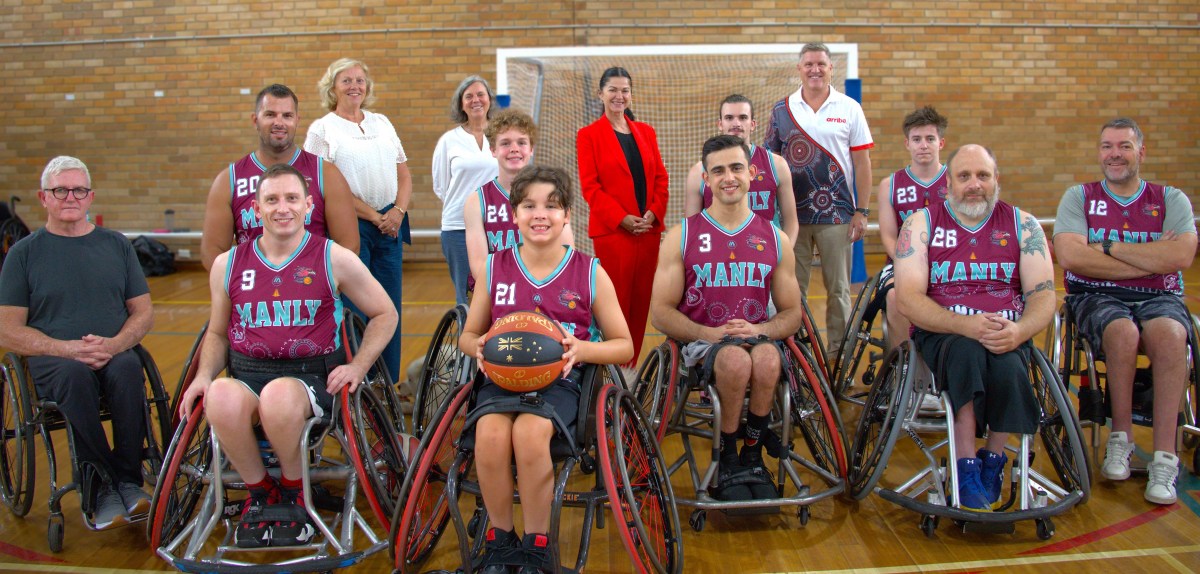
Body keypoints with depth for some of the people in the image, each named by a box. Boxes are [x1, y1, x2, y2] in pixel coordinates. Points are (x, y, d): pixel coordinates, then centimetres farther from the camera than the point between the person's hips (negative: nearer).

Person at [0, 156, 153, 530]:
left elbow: (143, 313, 12)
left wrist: (115, 344, -10)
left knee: (128, 368, -34)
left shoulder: (116, 245, 16)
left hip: (115, 355, 1)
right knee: (75, 374, -36)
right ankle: (100, 485, -28)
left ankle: (128, 479, -25)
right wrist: (68, 348, -14)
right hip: (51, 361, -1)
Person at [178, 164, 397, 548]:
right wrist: (204, 375, 6)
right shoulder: (228, 264, 13)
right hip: (246, 373, 2)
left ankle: (294, 491, -5)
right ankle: (259, 491, -5)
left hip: (311, 375, -2)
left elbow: (385, 314, 12)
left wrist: (358, 365, 0)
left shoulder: (334, 259, 4)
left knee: (278, 396, -38)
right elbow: (217, 332, 25)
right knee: (222, 399, -35)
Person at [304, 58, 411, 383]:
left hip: (390, 225, 5)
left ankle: (389, 386, 15)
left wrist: (398, 211, -4)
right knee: (355, 311, -4)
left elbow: (404, 175, 14)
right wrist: (374, 217, -11)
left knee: (390, 307, 5)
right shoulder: (322, 130, 1)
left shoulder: (382, 123, 15)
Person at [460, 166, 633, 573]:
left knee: (529, 431, -33)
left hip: (559, 378, -2)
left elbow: (624, 346, 8)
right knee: (490, 433, -30)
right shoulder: (495, 268, 8)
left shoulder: (590, 272, 3)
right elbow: (468, 335, 18)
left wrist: (581, 349, -13)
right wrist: (480, 346, -7)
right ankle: (500, 540, -4)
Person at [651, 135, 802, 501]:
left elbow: (792, 313, 13)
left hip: (757, 337, 2)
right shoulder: (682, 236, 4)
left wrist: (759, 330, -10)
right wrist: (708, 334, -16)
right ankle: (728, 463, -12)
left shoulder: (774, 238, 11)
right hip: (701, 342, -2)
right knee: (736, 360, -36)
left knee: (767, 358, -35)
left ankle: (753, 457, -11)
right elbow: (661, 312, 1)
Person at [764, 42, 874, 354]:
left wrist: (862, 211, -3)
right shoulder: (782, 110, 7)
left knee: (838, 289, 5)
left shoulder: (849, 109, 4)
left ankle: (839, 351, 16)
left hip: (837, 214, -1)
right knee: (792, 289, 6)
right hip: (792, 215, 1)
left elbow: (862, 163, 3)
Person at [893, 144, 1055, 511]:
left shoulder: (1023, 225, 10)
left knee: (1008, 367, -32)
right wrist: (964, 324, -23)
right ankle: (966, 470, -25)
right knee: (967, 351, -35)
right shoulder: (921, 223, 5)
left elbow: (1044, 294, 2)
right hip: (942, 332, -1)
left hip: (1007, 334, 1)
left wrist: (1019, 331, -21)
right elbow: (908, 299, -7)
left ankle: (993, 462, -8)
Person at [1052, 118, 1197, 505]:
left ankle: (1164, 456, -27)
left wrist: (1109, 247, -8)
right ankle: (1121, 437, -15)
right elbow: (1069, 256, -11)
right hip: (1096, 297, -1)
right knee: (1123, 331, -34)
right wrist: (1152, 258, -8)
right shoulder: (1078, 197, 8)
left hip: (1159, 297, 1)